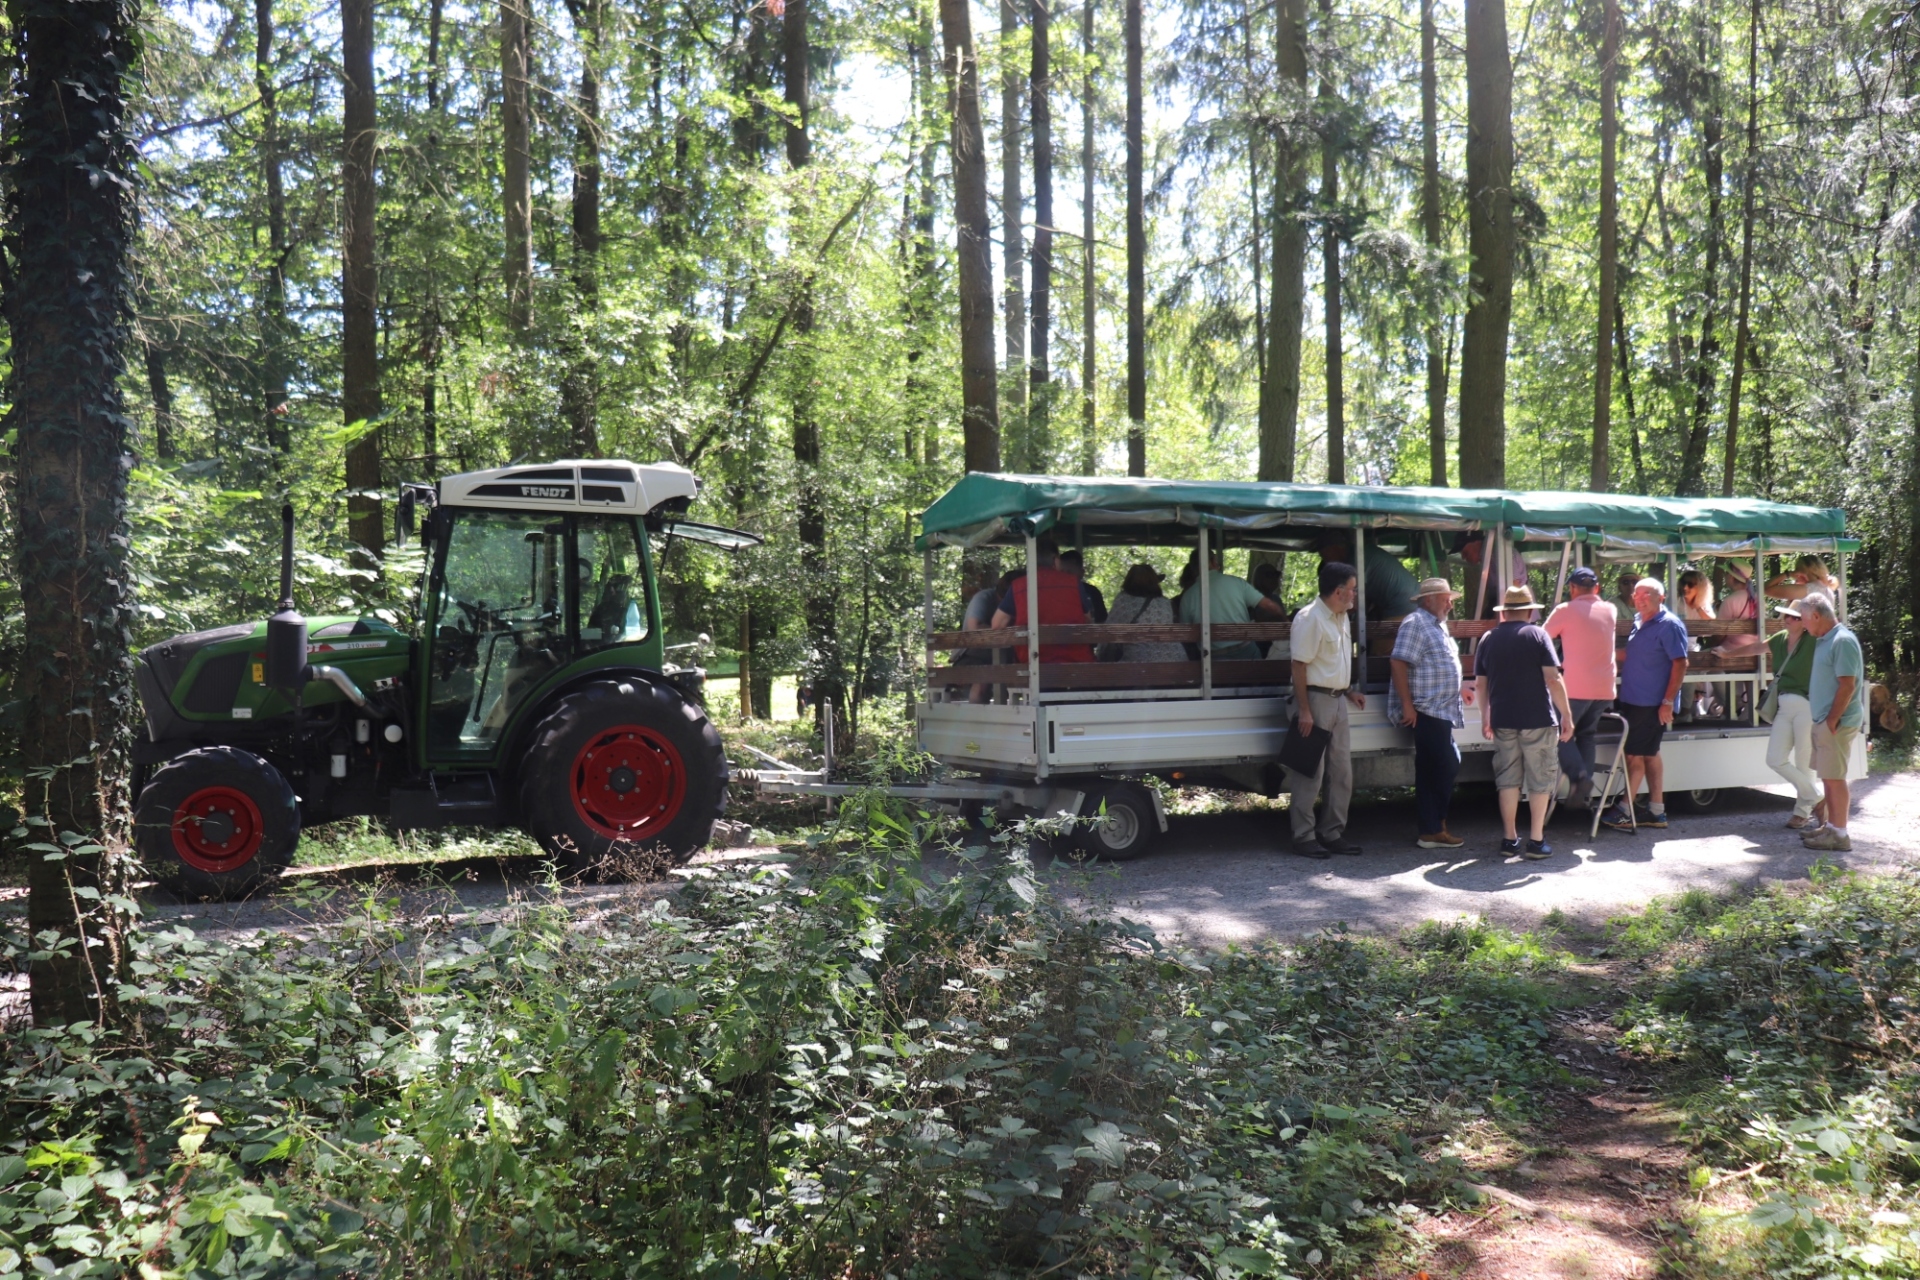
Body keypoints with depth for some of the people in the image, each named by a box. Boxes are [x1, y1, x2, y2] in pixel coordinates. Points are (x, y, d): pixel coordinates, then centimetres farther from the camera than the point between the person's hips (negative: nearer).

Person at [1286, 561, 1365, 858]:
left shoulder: (1341, 617, 13)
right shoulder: (1310, 618, -15)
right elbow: (1299, 665, -18)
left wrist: (1349, 691, 14)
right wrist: (1304, 710, -22)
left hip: (1337, 700, 9)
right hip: (1316, 700, -9)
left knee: (1342, 772, 11)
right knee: (1310, 773, -3)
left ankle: (1332, 834, 20)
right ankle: (1304, 837, 4)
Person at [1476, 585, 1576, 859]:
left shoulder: (1488, 639, 5)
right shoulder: (1537, 634, -6)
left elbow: (1480, 684, 9)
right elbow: (1553, 679, -13)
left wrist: (1485, 717, 21)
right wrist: (1567, 715, -7)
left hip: (1502, 720, 3)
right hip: (1538, 720, -3)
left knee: (1508, 780, 11)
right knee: (1540, 781, 6)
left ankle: (1510, 839, 14)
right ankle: (1536, 841, 7)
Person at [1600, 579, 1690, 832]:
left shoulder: (1669, 625, -13)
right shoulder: (1638, 621, 12)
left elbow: (1680, 664, -17)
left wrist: (1668, 702, -20)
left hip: (1651, 704, -9)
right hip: (1633, 699, 9)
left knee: (1635, 754, -4)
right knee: (1649, 754, 12)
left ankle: (1624, 811, 3)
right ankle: (1657, 812, 19)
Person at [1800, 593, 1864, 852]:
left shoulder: (1843, 640, -17)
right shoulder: (1824, 639, 13)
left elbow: (1847, 685, -21)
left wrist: (1832, 720, -20)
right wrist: (1822, 722, 16)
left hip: (1836, 723, -10)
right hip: (1823, 721, 10)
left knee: (1834, 778, -5)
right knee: (1828, 777, 15)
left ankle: (1839, 835, 1)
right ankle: (1831, 826, 23)